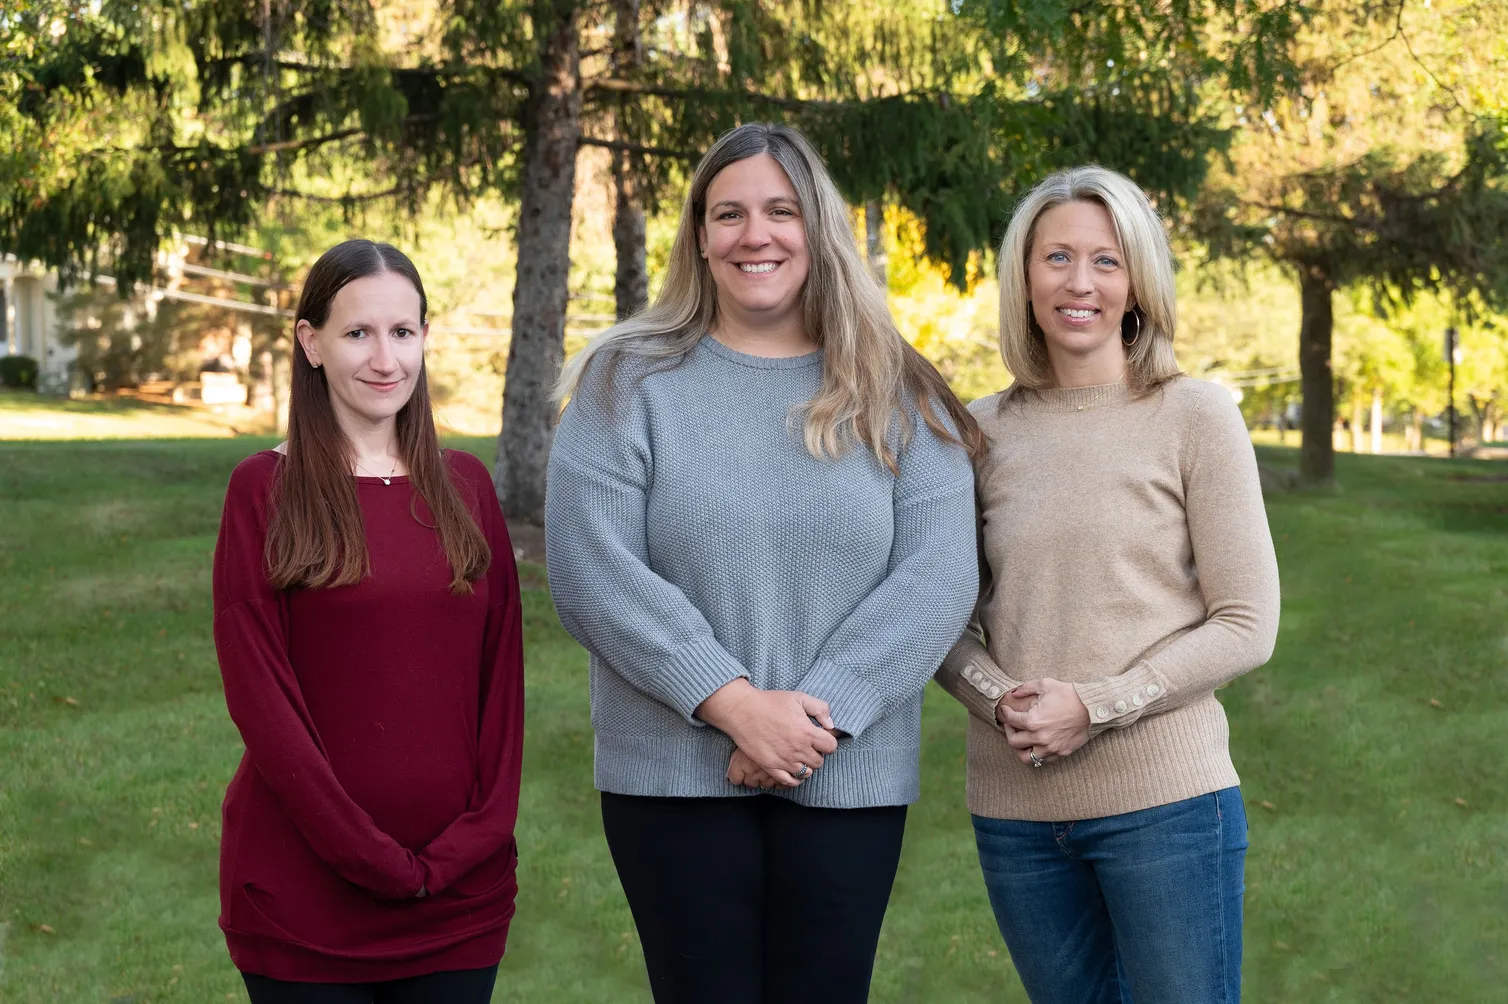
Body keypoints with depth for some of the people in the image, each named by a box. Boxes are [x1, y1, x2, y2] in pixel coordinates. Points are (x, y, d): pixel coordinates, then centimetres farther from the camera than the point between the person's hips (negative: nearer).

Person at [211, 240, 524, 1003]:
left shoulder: (464, 484, 7)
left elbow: (501, 670, 6)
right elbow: (258, 694, -8)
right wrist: (376, 860, -12)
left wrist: (477, 839, -6)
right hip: (304, 894, -3)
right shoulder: (264, 490, -3)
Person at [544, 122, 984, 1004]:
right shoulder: (630, 381, 1)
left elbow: (936, 578, -5)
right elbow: (593, 572, -9)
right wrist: (734, 703, -17)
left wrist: (816, 714, -16)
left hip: (849, 778, 1)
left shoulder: (896, 394, 4)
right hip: (674, 775, -1)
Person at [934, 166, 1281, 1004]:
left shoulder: (1196, 417, -3)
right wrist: (996, 699, -12)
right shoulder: (984, 431, 5)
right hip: (1016, 809, 3)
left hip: (1165, 800, -3)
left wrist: (1095, 707, -15)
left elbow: (1246, 626, -6)